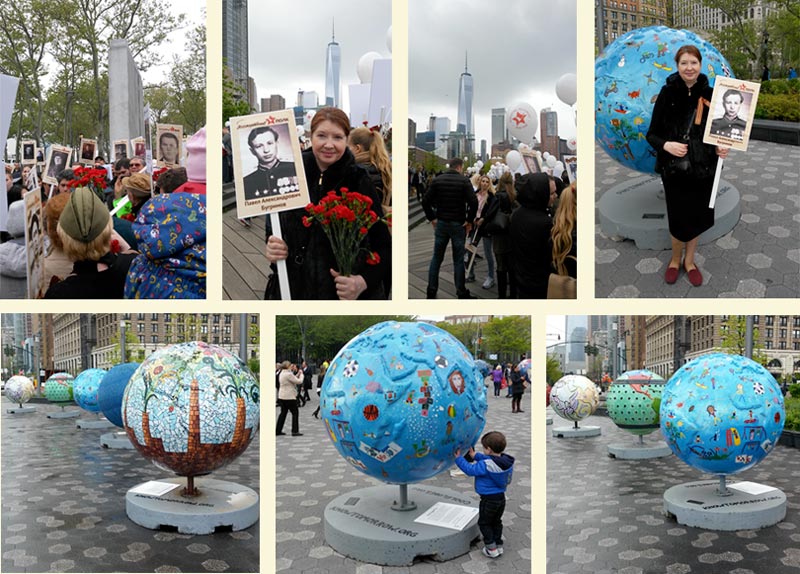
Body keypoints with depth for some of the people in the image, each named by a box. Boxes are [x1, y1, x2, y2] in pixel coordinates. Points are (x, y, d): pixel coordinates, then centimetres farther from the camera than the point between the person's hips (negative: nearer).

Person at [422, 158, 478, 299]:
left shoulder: (437, 180, 2)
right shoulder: (464, 181, -7)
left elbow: (425, 201, -4)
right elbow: (473, 202, -17)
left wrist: (432, 218, 5)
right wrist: (469, 220, -6)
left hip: (441, 223, 3)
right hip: (458, 224, -3)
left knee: (436, 258, 10)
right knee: (458, 260, 4)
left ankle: (431, 291, 12)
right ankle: (461, 293, 9)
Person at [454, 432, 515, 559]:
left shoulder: (486, 465, -30)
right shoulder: (506, 461, -6)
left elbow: (470, 470, -20)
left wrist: (458, 458, -9)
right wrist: (475, 455, 14)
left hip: (488, 500, -7)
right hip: (501, 497, 7)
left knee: (484, 523, 11)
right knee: (496, 522, 23)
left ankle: (491, 549, 14)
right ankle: (498, 545, 32)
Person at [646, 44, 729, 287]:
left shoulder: (709, 94, -3)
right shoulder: (667, 93, -8)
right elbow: (652, 134, -5)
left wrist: (721, 148, -10)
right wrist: (666, 145, -24)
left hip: (703, 168, 2)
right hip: (674, 168, -2)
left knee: (697, 217, 10)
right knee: (679, 219, 2)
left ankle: (689, 261, 32)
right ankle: (675, 259, 29)